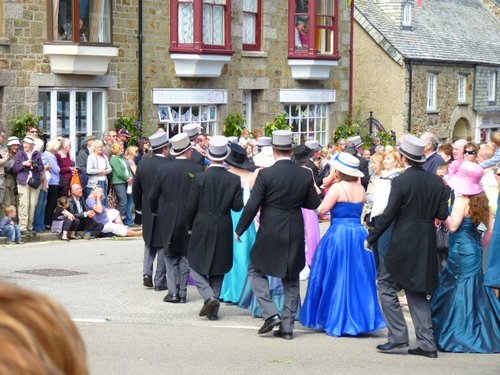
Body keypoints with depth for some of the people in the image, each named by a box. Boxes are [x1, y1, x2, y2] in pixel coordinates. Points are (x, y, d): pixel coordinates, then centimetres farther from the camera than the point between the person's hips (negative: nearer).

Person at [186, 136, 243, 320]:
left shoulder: (200, 178, -12)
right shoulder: (234, 180, -7)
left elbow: (191, 206, -8)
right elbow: (238, 206, -4)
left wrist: (190, 226, 8)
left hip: (202, 229, -3)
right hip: (224, 231, 3)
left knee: (196, 265, 12)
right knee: (217, 270, 14)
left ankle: (209, 296, -10)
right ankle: (214, 310, 14)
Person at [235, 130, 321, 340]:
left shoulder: (266, 175, -12)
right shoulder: (305, 175, -3)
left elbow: (252, 206, -10)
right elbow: (314, 203, 7)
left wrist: (239, 230, 2)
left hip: (270, 234, -3)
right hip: (295, 234, 3)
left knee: (257, 271, 14)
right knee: (291, 280, 13)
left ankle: (270, 314, -1)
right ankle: (287, 326, 12)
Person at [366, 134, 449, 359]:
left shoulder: (401, 182, -12)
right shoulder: (436, 182, 3)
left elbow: (388, 215, -12)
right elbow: (443, 214, 5)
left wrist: (371, 238, -1)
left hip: (404, 245, -6)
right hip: (427, 247, 6)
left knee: (386, 285, 7)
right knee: (417, 293, 13)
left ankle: (398, 335, 1)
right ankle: (426, 343, 9)